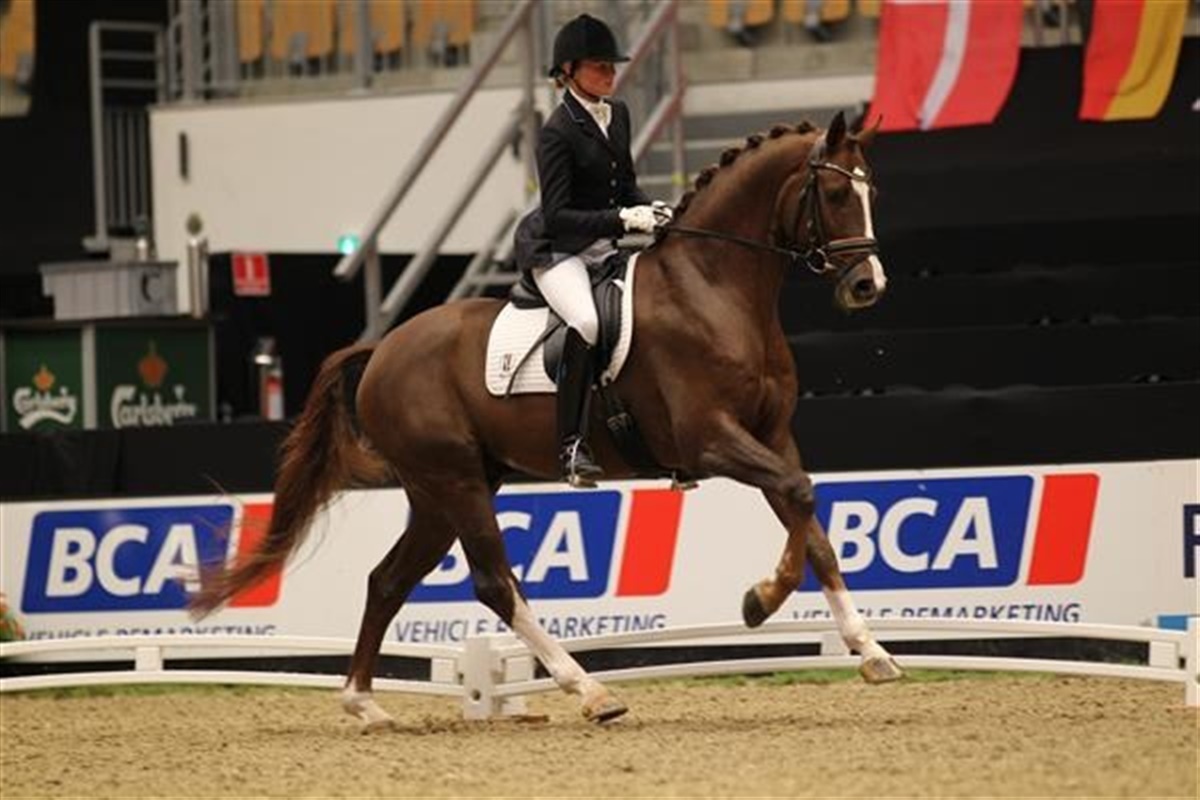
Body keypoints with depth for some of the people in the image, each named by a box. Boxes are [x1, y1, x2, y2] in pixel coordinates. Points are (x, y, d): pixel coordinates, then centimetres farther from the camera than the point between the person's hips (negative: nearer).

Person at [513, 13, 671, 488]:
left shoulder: (617, 115, 8)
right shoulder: (558, 133, -16)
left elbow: (625, 183, 19)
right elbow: (558, 216, -19)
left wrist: (650, 210, -3)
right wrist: (624, 219, -27)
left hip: (601, 249, 9)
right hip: (554, 250, -9)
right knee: (586, 321, -34)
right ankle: (572, 446, -35)